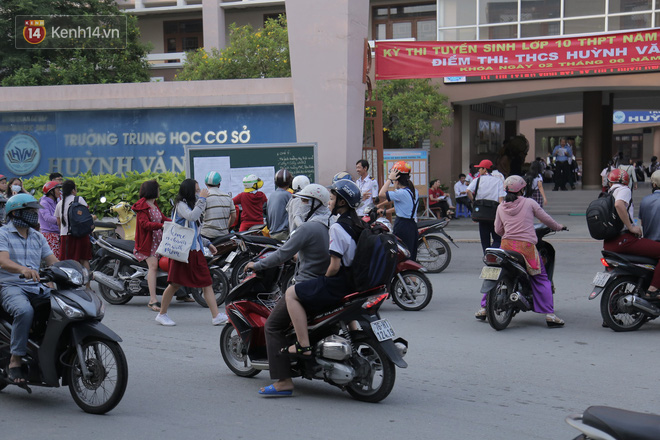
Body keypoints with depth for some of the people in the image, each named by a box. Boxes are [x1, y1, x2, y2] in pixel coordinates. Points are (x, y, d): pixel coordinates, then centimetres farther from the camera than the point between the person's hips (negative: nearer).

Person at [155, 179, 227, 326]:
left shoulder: (192, 205, 22)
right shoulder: (181, 204, -5)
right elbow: (191, 216, -26)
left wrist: (207, 243, 23)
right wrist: (202, 200, -18)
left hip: (196, 250, 8)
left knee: (207, 283, 0)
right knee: (175, 284, -3)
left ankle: (216, 316, -4)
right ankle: (162, 314, 12)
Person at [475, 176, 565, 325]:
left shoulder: (501, 207, 10)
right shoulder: (529, 203, 1)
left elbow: (498, 230, 14)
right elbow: (546, 219, 9)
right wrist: (558, 227, 29)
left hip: (506, 245, 3)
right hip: (526, 246, -3)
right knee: (541, 279, 5)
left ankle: (484, 308, 21)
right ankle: (549, 315, -4)